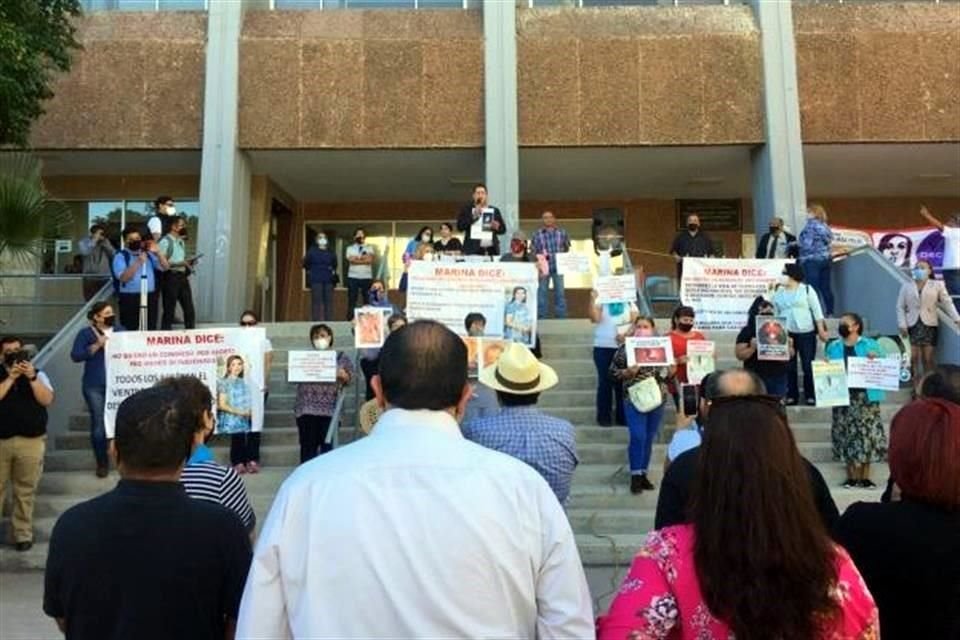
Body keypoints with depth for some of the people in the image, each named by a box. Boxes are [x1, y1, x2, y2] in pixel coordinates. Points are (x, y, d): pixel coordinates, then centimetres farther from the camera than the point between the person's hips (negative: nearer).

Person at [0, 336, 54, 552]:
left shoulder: (37, 374, 7)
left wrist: (31, 377, -16)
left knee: (25, 491, 6)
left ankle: (23, 534, 15)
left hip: (31, 441, 0)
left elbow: (47, 400, -8)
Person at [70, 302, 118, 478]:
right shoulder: (86, 333, 0)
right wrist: (97, 345, -16)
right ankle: (102, 463, 13)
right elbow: (75, 355, -8)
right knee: (98, 424, 2)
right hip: (95, 386, -2)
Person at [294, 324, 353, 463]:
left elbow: (349, 378, 7)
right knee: (308, 444, 0)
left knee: (328, 444, -3)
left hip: (329, 408, -1)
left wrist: (342, 375, -13)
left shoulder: (340, 356, 12)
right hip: (307, 408, 1)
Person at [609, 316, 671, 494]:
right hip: (634, 399, -4)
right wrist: (627, 373, -20)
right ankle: (635, 475, 1)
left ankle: (644, 473, 21)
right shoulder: (626, 348, -4)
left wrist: (670, 371, -8)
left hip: (657, 399, 4)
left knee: (649, 439, 10)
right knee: (638, 437, -10)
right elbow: (612, 372, -3)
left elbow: (669, 373, 14)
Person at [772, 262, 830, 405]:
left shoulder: (807, 289, 0)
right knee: (789, 366, 4)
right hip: (786, 334, 3)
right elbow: (776, 313, 12)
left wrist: (821, 330, -5)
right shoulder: (778, 292, 9)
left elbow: (817, 311, -1)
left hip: (806, 333, -3)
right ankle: (791, 395, 12)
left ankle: (810, 396, 10)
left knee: (808, 366, 0)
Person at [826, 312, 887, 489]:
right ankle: (852, 477, 8)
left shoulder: (870, 344, 7)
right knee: (846, 434, 1)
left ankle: (865, 477, 6)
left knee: (867, 433, -3)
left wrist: (876, 360, -14)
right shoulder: (833, 347, 13)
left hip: (866, 396, -1)